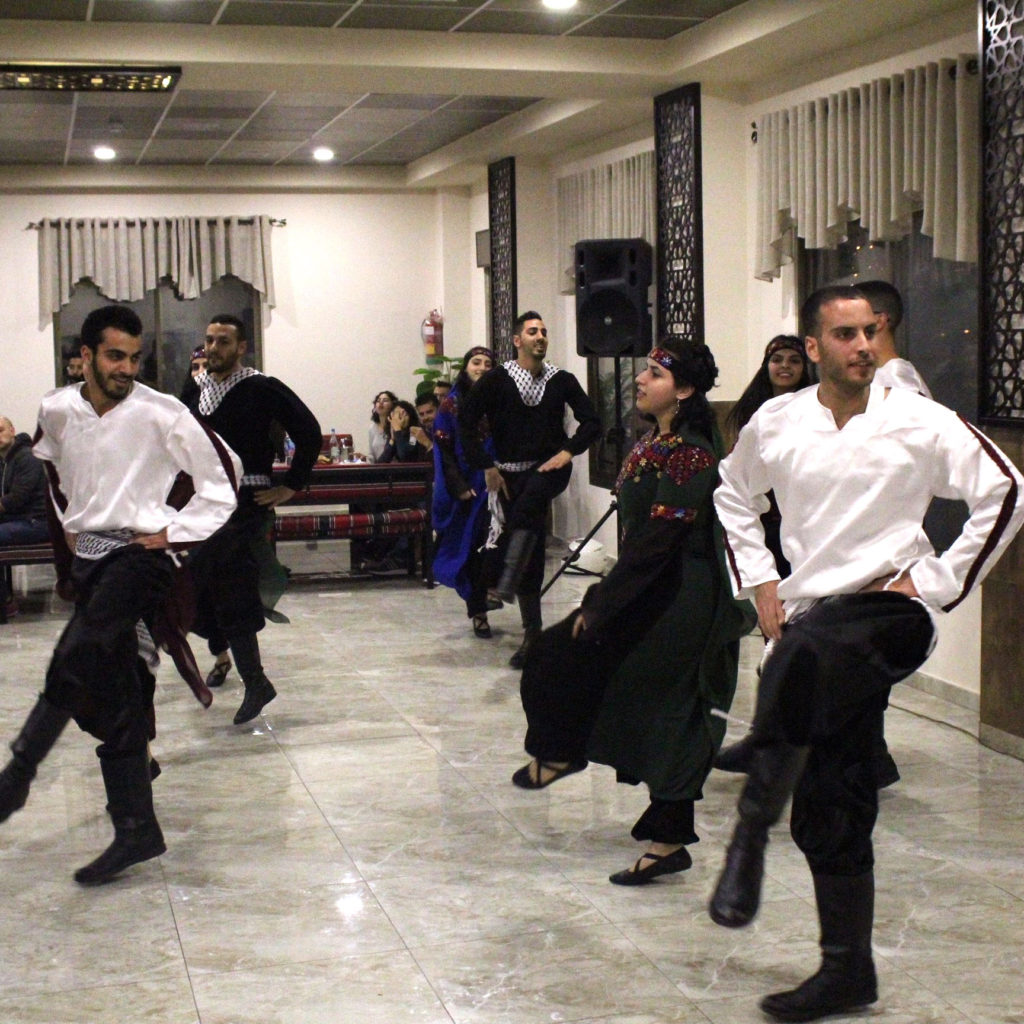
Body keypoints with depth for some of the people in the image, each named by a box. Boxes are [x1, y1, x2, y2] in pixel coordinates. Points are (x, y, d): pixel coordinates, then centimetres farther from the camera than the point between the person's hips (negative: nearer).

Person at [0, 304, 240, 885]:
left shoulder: (161, 414, -11)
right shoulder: (58, 410, 5)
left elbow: (224, 475, -4)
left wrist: (177, 532, -7)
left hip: (140, 554, -6)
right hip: (89, 555, 6)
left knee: (75, 663, -28)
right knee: (113, 694, 10)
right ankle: (137, 830, 21)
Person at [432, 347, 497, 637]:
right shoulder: (451, 406, 3)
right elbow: (444, 450, 0)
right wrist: (459, 487, -9)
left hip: (493, 486, 1)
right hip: (464, 488, -1)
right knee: (468, 548, 2)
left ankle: (479, 609, -1)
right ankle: (478, 611, 9)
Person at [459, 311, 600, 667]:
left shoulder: (561, 380, 3)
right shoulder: (497, 380, -2)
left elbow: (591, 421, 5)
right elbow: (467, 422, -4)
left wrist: (568, 451, -9)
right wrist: (487, 466, -5)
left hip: (550, 467, 0)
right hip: (511, 473, 0)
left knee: (527, 502, -35)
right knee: (529, 554, 2)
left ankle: (508, 584, -38)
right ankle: (532, 634, 11)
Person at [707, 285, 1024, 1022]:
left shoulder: (920, 422, -5)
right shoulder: (775, 425, 5)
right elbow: (734, 496, 23)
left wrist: (939, 581, -5)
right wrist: (759, 580, 12)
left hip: (892, 611, -4)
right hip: (813, 619, 4)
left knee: (807, 653, -38)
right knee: (831, 808, 8)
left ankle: (752, 831, -22)